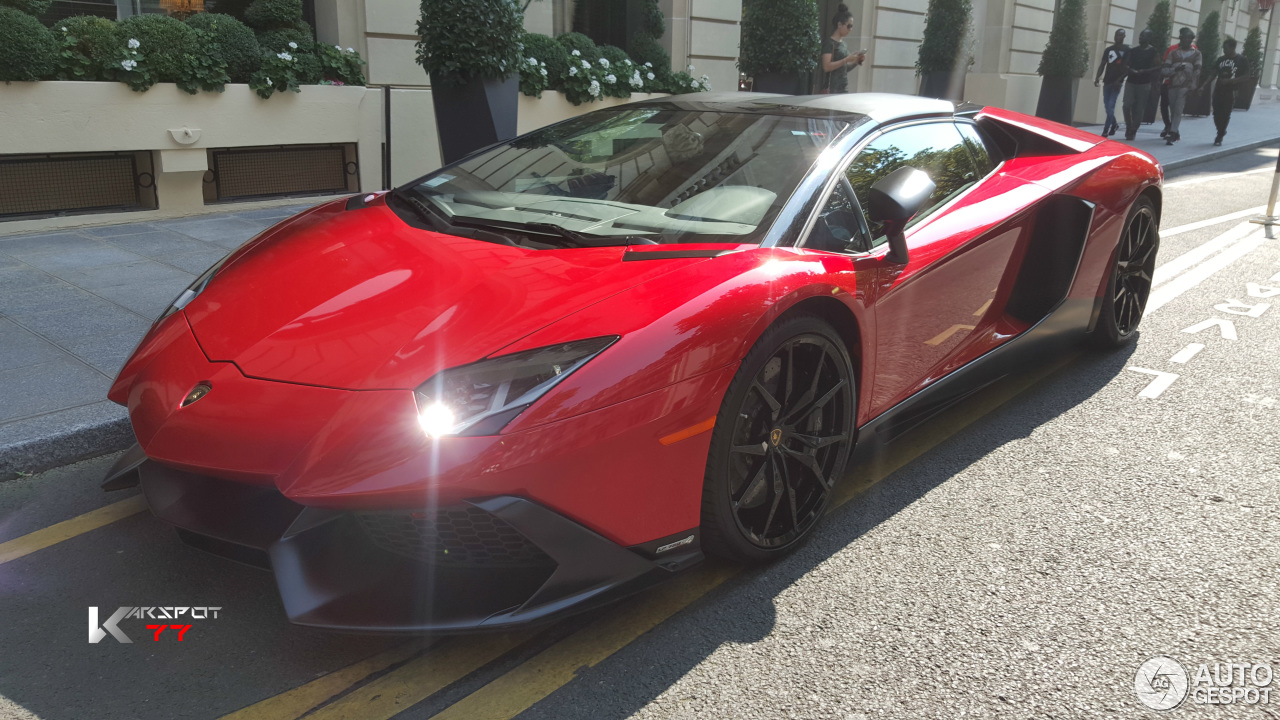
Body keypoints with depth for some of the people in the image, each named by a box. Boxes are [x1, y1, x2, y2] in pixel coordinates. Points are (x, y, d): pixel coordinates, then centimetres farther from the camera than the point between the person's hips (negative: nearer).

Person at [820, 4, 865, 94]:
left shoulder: (843, 43, 17)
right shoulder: (829, 42, -6)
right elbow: (827, 67, -17)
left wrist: (857, 61, 6)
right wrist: (847, 59, -18)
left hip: (844, 88, 8)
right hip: (832, 89, -8)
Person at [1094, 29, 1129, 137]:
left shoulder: (1126, 50, -1)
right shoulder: (1108, 50, 13)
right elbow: (1102, 65, 11)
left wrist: (1119, 79, -18)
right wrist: (1097, 78, -3)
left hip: (1117, 82, -5)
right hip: (1107, 81, 5)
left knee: (1111, 105, -12)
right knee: (1107, 105, 8)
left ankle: (1105, 131, -13)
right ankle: (1114, 124, 30)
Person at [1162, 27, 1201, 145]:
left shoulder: (1196, 54, 8)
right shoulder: (1173, 53, 12)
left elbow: (1196, 72, 2)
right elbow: (1165, 71, 3)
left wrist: (1191, 86, -9)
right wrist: (1176, 69, -16)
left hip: (1186, 86, -3)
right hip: (1173, 86, 3)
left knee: (1178, 110, -18)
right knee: (1173, 111, 7)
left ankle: (1172, 134, -24)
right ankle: (1175, 134, 22)